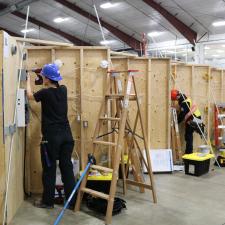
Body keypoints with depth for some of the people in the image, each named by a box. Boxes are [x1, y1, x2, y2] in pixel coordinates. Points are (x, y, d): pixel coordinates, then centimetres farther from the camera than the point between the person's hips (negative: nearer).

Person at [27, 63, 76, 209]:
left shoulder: (45, 93, -11)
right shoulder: (63, 90, 3)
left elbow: (30, 96, 10)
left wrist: (28, 80, 25)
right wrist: (45, 72, 31)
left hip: (51, 137, -5)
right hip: (66, 135, 5)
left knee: (49, 169, 6)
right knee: (67, 167, 9)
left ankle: (48, 201, 17)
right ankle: (72, 201, 15)